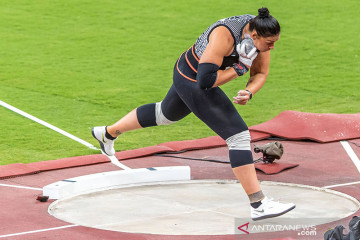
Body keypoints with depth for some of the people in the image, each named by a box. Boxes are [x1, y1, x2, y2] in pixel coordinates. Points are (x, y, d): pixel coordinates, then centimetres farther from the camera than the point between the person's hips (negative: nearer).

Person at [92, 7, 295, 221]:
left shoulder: (260, 33, -12)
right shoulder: (225, 36, -35)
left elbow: (261, 73, 0)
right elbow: (205, 81, -38)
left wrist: (249, 92, -20)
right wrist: (239, 69, -29)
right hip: (193, 81, -9)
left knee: (165, 114, 34)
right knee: (239, 136, -15)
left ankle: (108, 133, 54)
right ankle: (259, 205, -14)